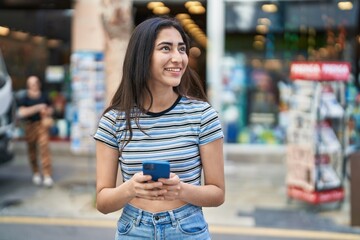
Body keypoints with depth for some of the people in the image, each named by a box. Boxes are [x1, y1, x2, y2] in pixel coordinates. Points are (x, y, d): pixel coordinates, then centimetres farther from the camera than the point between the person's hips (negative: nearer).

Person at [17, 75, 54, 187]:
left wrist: (47, 112, -4)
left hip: (42, 124, 0)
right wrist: (37, 108, -20)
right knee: (32, 150, 9)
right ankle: (36, 173, 26)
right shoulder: (24, 98, -2)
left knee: (44, 148, -11)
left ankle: (47, 176, -13)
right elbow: (22, 112, -17)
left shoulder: (44, 97, 5)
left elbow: (50, 109, 20)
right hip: (30, 125, 0)